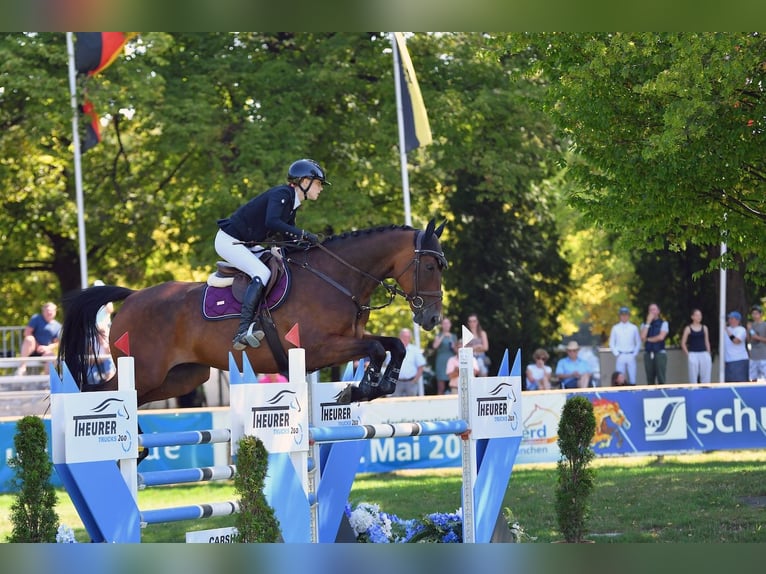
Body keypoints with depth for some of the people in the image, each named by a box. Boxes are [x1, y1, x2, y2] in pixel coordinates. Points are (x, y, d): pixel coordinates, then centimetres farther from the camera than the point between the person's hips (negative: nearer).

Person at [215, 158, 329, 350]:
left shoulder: (292, 202, 10)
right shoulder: (281, 194, -19)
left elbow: (289, 237, 13)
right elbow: (272, 222, -36)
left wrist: (307, 241, -5)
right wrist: (303, 234, -33)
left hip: (246, 245, 11)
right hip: (228, 240, -11)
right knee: (262, 273, -26)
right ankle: (243, 331, -35)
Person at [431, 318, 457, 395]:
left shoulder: (454, 336, 16)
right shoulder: (439, 336, 7)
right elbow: (434, 346, -13)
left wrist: (454, 347, -2)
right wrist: (443, 336, -18)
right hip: (441, 362, -3)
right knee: (441, 388, -8)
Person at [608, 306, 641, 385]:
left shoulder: (634, 328, 7)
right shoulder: (615, 328, 7)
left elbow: (638, 343, 10)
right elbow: (611, 343, 8)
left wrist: (634, 354, -1)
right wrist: (616, 354, -2)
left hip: (631, 356, 0)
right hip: (620, 356, 0)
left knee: (632, 378, -2)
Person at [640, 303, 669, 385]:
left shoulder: (663, 323, 5)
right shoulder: (645, 324, 13)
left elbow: (661, 337, -9)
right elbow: (643, 337, -5)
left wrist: (648, 339, 1)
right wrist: (648, 322, -4)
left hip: (660, 353, -3)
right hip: (648, 353, 3)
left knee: (661, 379, -9)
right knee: (650, 380, 2)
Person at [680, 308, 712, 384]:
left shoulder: (704, 328, 11)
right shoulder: (688, 328, 2)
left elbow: (707, 342, 15)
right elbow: (683, 343, 4)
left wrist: (708, 354, 9)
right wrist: (688, 354, -4)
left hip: (704, 354, 3)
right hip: (693, 354, -3)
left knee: (706, 377, 0)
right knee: (693, 377, -4)